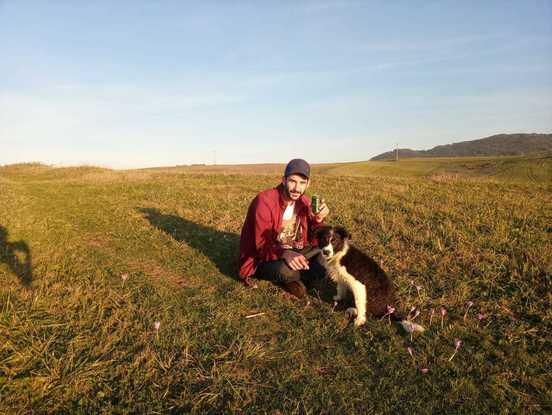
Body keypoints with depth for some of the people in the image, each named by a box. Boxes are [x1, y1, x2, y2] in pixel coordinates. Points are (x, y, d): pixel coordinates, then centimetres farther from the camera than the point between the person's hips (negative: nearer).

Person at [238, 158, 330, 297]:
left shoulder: (304, 202, -3)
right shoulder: (265, 201, -24)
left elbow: (312, 241, -2)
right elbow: (261, 245, -27)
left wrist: (318, 220, -21)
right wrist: (284, 253, -46)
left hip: (290, 252, 6)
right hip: (262, 258, -5)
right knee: (286, 270, -37)